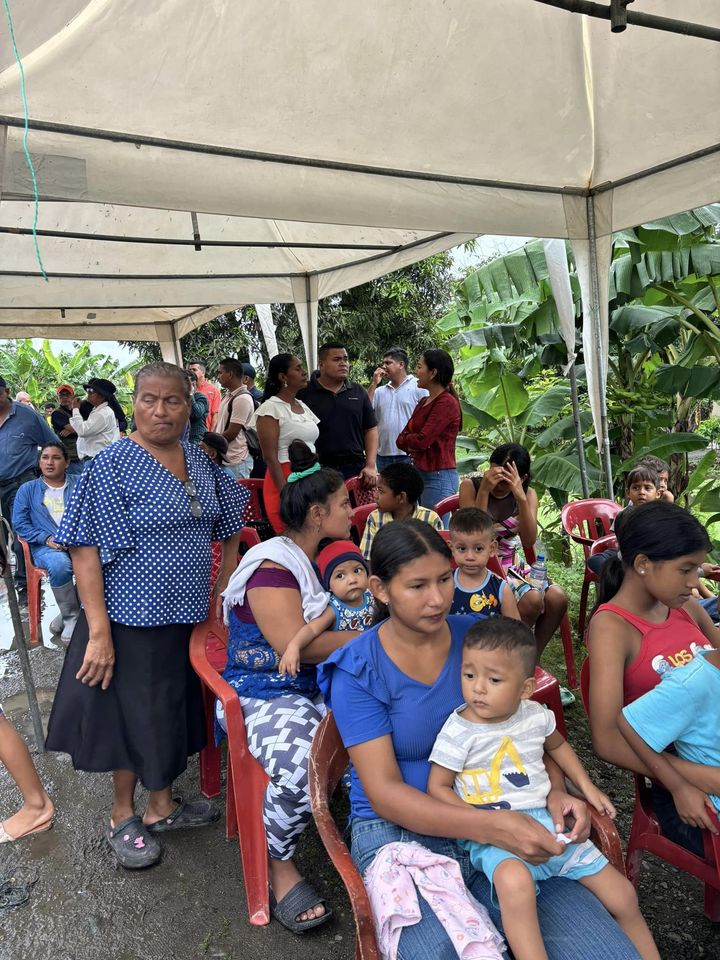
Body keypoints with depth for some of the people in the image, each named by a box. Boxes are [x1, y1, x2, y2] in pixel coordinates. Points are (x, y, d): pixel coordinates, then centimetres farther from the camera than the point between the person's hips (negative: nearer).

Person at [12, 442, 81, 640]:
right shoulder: (27, 489, 15)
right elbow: (19, 523, 7)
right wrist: (46, 538, -9)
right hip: (45, 546, 0)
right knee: (60, 564, -37)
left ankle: (70, 614, -13)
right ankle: (71, 615, -12)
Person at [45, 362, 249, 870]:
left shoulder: (199, 461, 4)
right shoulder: (112, 464, -15)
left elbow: (228, 529, 13)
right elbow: (86, 550, -18)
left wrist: (224, 593, 6)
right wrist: (98, 632, -22)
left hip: (188, 616, 6)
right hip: (133, 620, -6)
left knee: (174, 711, 19)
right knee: (136, 716, 10)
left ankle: (162, 804, 40)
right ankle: (123, 817, 34)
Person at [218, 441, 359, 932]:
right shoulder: (272, 564, -12)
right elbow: (294, 645, -20)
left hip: (323, 687, 6)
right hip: (267, 693, -6)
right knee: (303, 770, -33)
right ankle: (280, 864, -2)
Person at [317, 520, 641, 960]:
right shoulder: (358, 671, -10)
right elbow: (384, 792, -14)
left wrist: (556, 791, -11)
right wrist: (494, 826, -27)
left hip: (494, 819, 4)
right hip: (399, 830, -3)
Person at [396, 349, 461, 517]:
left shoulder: (447, 403, -13)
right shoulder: (423, 402, 14)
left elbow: (422, 440, -19)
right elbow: (402, 439, 12)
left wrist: (406, 438, 2)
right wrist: (412, 447, -10)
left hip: (439, 476, -9)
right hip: (420, 472, 9)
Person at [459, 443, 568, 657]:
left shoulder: (528, 494, 0)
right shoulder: (471, 486, -9)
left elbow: (529, 542, -15)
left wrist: (520, 497, -26)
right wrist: (484, 490, -28)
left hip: (512, 565, 5)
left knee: (557, 598, -19)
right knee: (532, 599, -27)